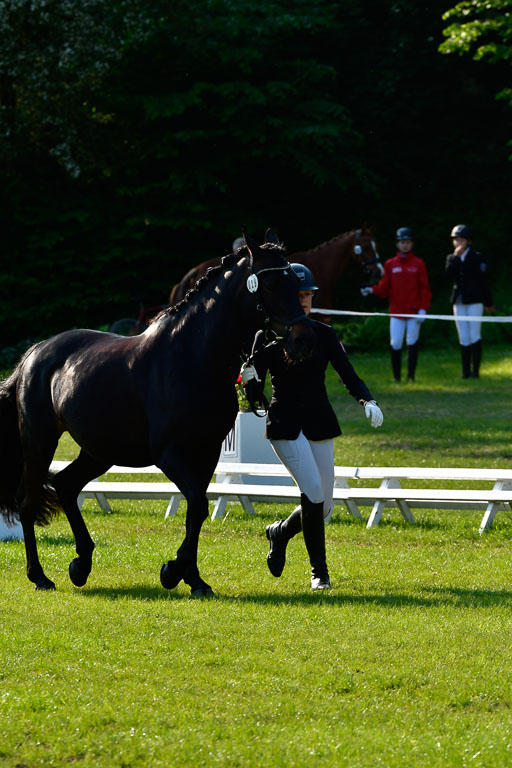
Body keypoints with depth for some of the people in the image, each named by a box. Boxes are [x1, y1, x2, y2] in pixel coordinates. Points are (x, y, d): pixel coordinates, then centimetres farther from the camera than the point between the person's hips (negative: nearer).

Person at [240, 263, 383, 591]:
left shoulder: (324, 334, 5)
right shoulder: (267, 336, -4)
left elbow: (348, 374, -1)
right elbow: (254, 393, -2)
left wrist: (368, 401, -19)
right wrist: (248, 382, -26)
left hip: (321, 424, 4)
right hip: (285, 425, -4)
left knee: (323, 507, 4)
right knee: (313, 491, -20)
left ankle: (280, 532, 35)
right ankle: (319, 571, -8)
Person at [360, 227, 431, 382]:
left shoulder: (418, 264, 4)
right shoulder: (390, 264, 8)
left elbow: (424, 288, 2)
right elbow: (385, 288, 7)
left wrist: (423, 309, -7)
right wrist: (372, 290, -13)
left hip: (414, 311, -1)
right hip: (396, 311, 1)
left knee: (412, 343, 2)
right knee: (395, 344, -3)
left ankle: (411, 375, 8)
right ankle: (396, 376, 7)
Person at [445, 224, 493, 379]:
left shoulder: (477, 258, -1)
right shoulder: (452, 258, 10)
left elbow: (483, 281, 0)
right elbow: (448, 274, -9)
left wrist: (488, 303, 2)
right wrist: (456, 256, -14)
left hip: (474, 301, -4)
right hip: (459, 302, 4)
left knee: (475, 336, -5)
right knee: (463, 337, 5)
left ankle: (475, 370, -3)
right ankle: (466, 370, 8)